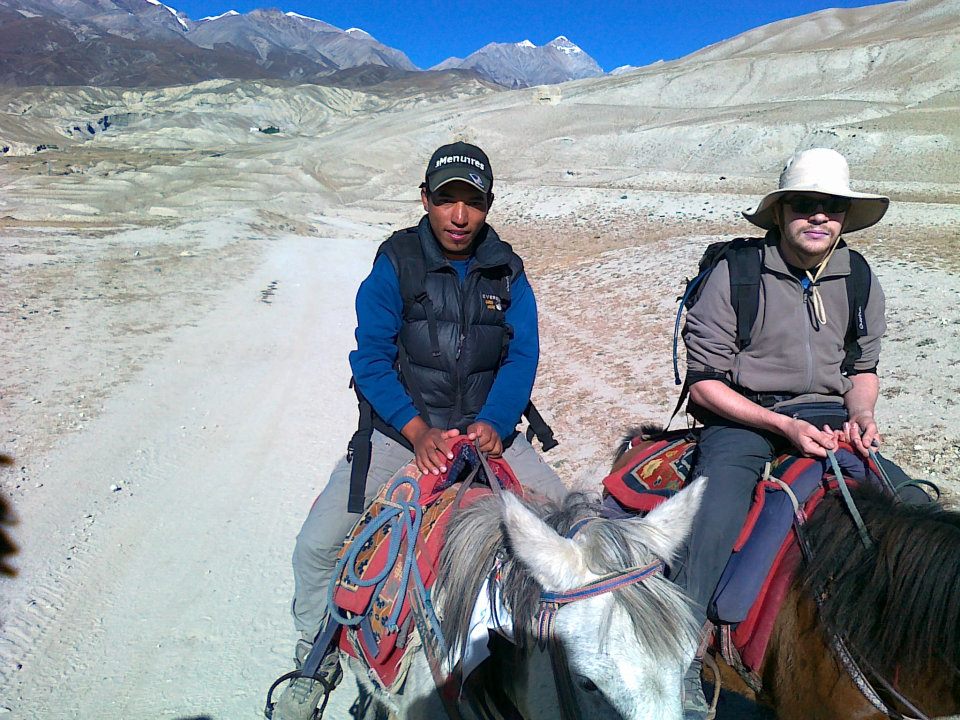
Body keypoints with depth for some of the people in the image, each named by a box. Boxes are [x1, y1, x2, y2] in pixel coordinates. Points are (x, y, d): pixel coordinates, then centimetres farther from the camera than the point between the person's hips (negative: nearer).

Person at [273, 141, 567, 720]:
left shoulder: (506, 270, 0)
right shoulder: (396, 263, -8)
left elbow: (522, 357, -4)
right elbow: (371, 358, -11)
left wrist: (492, 424, -21)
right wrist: (420, 432, -22)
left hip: (487, 426, 3)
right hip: (401, 429, -2)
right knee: (317, 546, -11)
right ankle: (316, 660, 18)